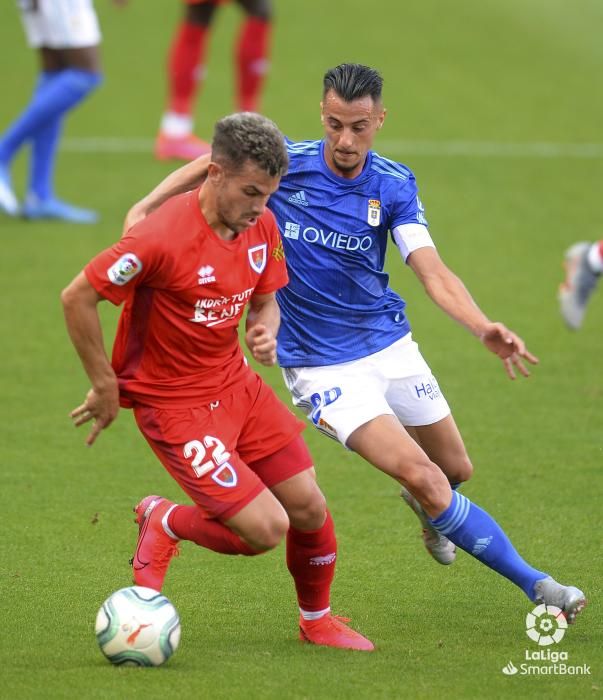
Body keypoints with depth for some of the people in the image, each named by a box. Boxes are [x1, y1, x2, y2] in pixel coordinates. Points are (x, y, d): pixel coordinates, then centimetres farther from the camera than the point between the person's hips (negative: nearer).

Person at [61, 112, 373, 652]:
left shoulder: (261, 227, -3)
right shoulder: (164, 238, -26)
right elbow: (77, 298, -19)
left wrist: (266, 332, -10)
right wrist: (105, 387, -11)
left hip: (237, 385, 7)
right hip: (174, 402, -7)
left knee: (310, 510, 4)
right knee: (266, 530, -14)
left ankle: (317, 621, 31)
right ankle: (163, 524, 15)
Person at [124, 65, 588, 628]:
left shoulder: (394, 186, -7)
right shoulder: (284, 164, -14)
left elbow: (433, 272, -16)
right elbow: (210, 165, 1)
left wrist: (484, 328, -33)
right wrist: (146, 207, -13)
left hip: (390, 345, 3)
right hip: (321, 365, -3)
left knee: (454, 469, 12)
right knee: (422, 478, -15)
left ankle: (430, 510, 52)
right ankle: (534, 584, -7)